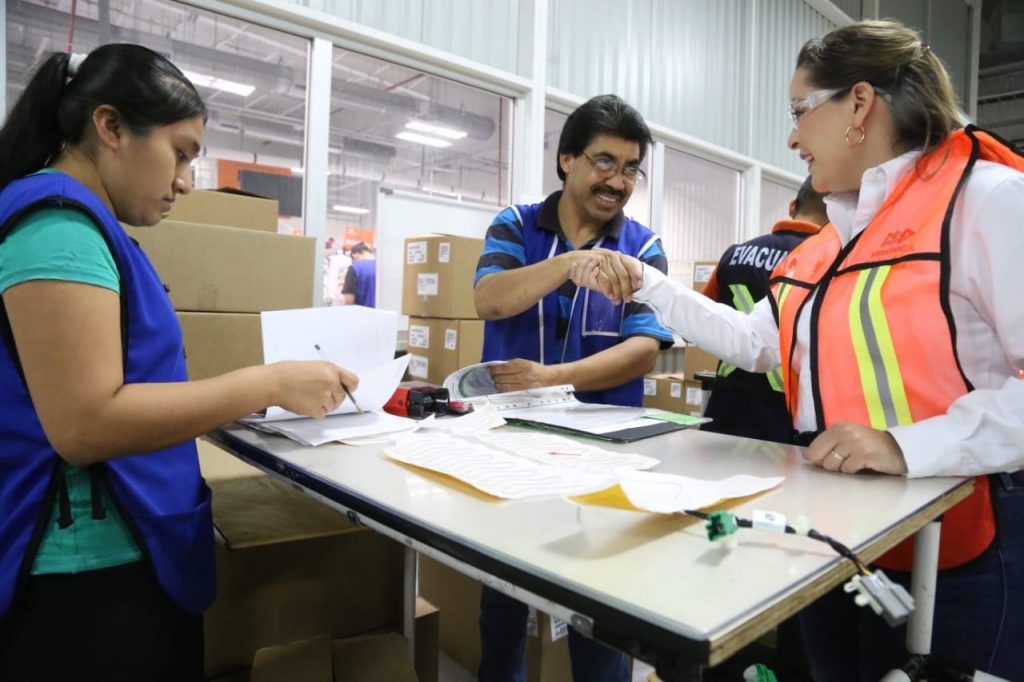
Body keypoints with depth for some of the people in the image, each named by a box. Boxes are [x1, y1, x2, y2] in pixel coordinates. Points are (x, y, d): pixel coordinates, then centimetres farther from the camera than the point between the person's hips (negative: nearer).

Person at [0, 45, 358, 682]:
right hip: (90, 573, -9)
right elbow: (85, 424, -25)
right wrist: (271, 383, -21)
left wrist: (252, 393, 9)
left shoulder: (79, 224, 13)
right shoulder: (56, 222, -16)